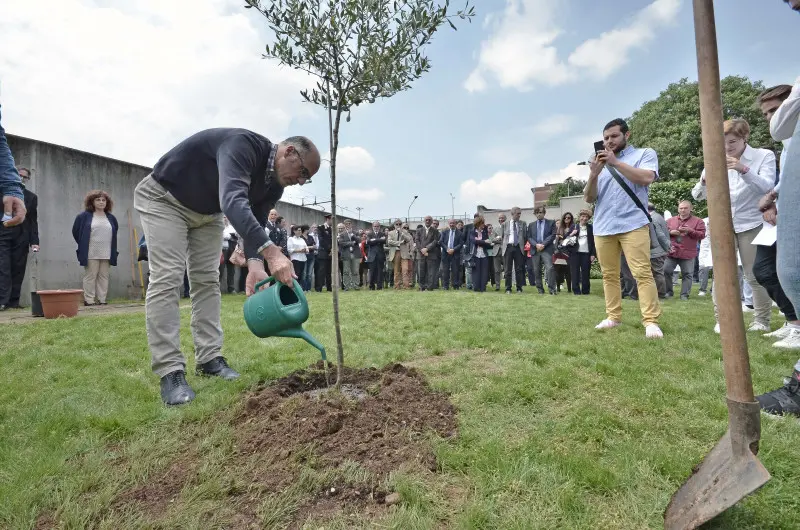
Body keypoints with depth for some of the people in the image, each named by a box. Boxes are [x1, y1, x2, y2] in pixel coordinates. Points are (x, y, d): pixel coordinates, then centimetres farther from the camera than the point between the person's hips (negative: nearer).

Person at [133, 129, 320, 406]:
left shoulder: (275, 184, -8)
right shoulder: (243, 145, -35)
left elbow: (256, 223, -10)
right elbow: (233, 202, -51)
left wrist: (255, 264, -31)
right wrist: (271, 252, -62)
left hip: (206, 211, 8)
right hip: (163, 197, -8)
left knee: (207, 280, 3)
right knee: (167, 278, -15)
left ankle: (209, 358, 9)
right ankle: (170, 371, -13)